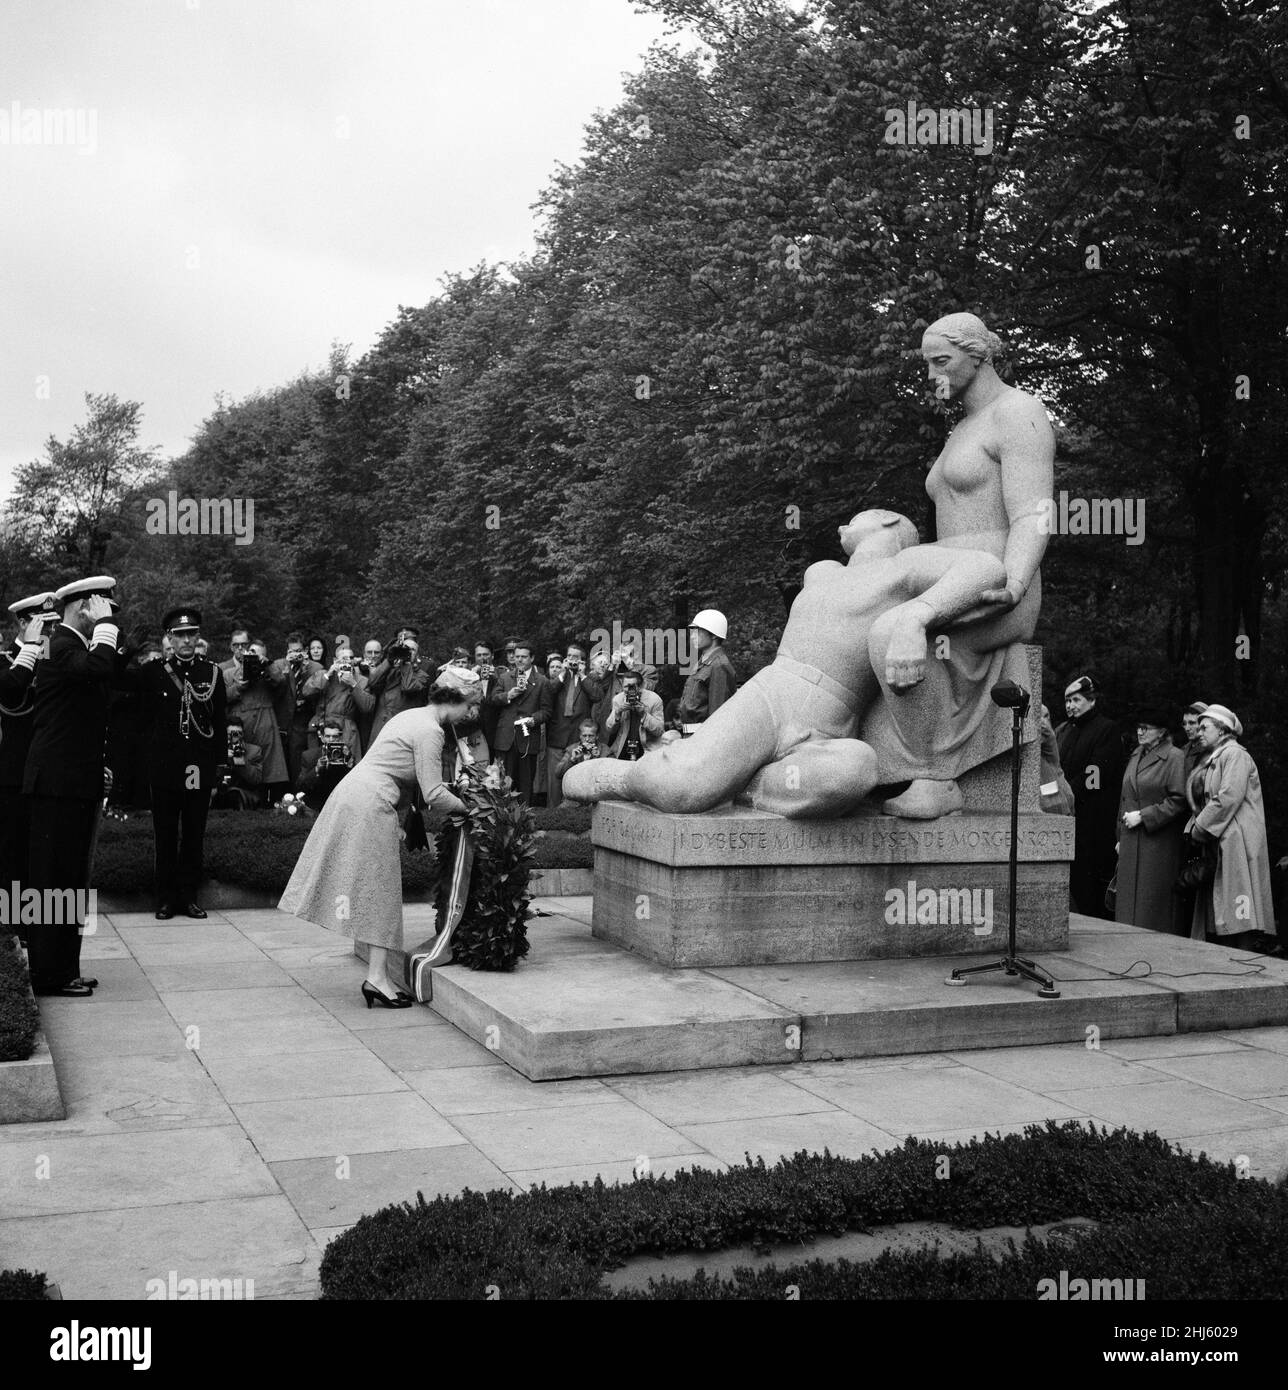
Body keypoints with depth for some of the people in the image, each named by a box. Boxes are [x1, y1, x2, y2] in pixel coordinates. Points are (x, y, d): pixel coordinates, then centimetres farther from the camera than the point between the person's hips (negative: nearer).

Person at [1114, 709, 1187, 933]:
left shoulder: (1174, 757, -7)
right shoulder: (1136, 757, 16)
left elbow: (1178, 801, -13)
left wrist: (1143, 816, -14)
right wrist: (1120, 837, 16)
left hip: (1159, 842, -7)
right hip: (1131, 843, 7)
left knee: (1152, 903, -4)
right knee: (1128, 902, 5)